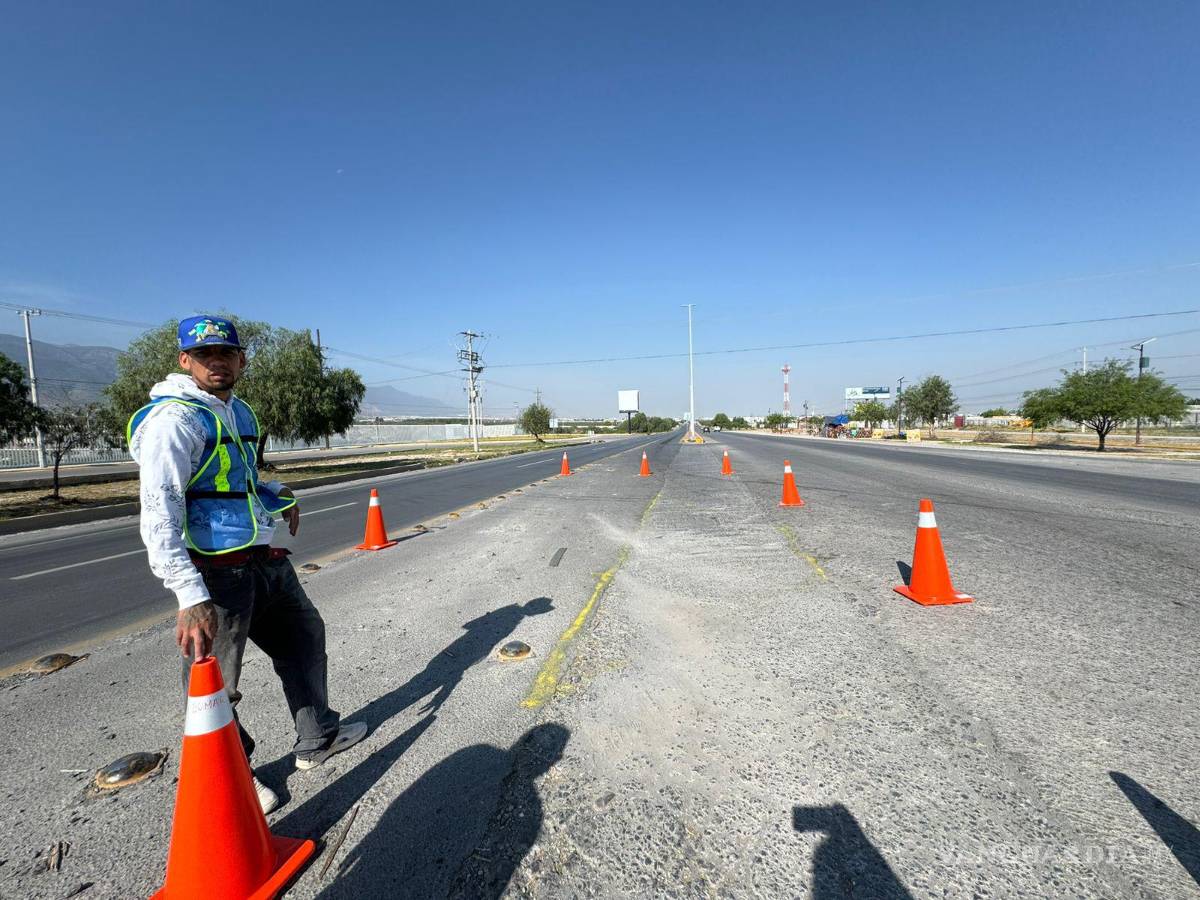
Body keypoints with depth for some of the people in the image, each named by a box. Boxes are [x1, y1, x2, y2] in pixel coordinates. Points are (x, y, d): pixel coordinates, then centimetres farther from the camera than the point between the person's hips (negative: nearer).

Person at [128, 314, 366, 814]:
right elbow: (159, 514, -24)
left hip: (266, 561, 9)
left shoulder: (238, 411, 11)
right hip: (217, 572, -9)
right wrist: (190, 597, -31)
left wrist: (279, 496, 12)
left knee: (304, 634, 20)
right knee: (214, 683, 4)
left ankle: (318, 738, 39)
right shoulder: (174, 419, -16)